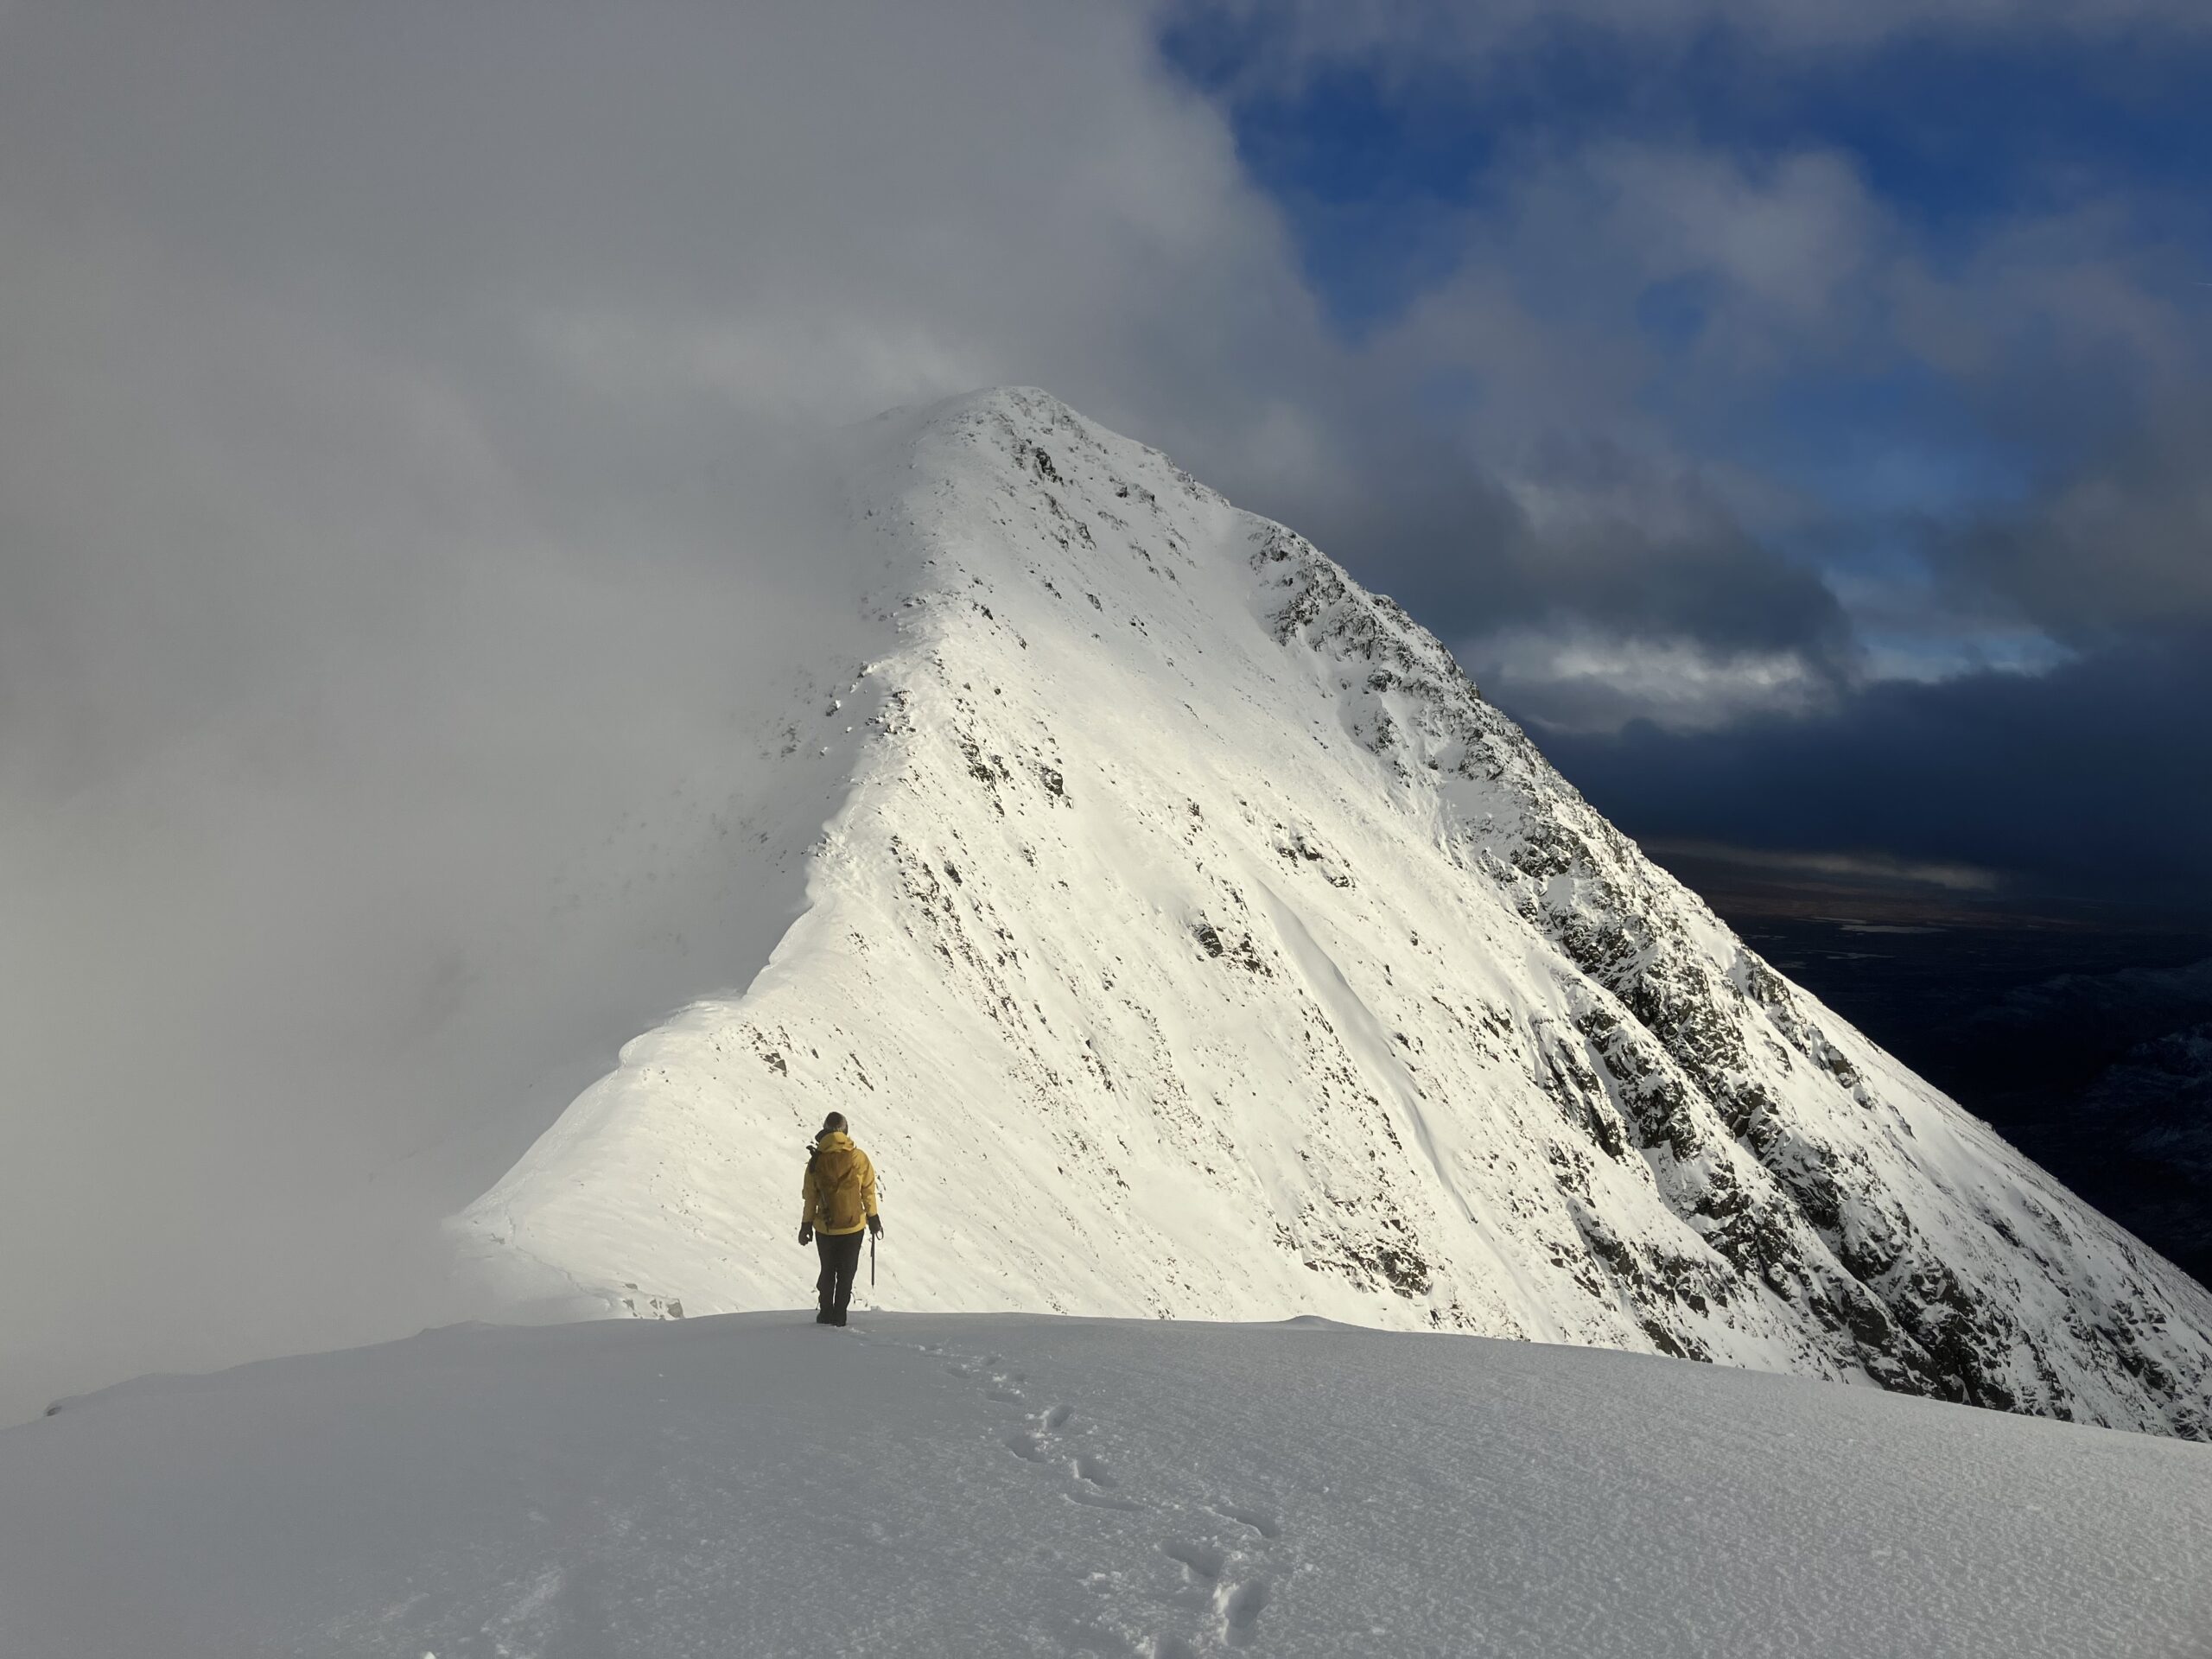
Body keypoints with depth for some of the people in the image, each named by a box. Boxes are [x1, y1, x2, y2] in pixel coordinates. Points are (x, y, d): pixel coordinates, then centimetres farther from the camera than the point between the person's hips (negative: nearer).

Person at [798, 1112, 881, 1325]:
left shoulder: (816, 1160, -7)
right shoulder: (858, 1157, -9)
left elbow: (810, 1196, -2)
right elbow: (868, 1190, -2)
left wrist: (806, 1224, 8)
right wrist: (873, 1218, 9)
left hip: (825, 1227, 1)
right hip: (853, 1226, -1)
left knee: (828, 1270, 19)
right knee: (847, 1272, 11)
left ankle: (826, 1314, 21)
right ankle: (839, 1315, 7)